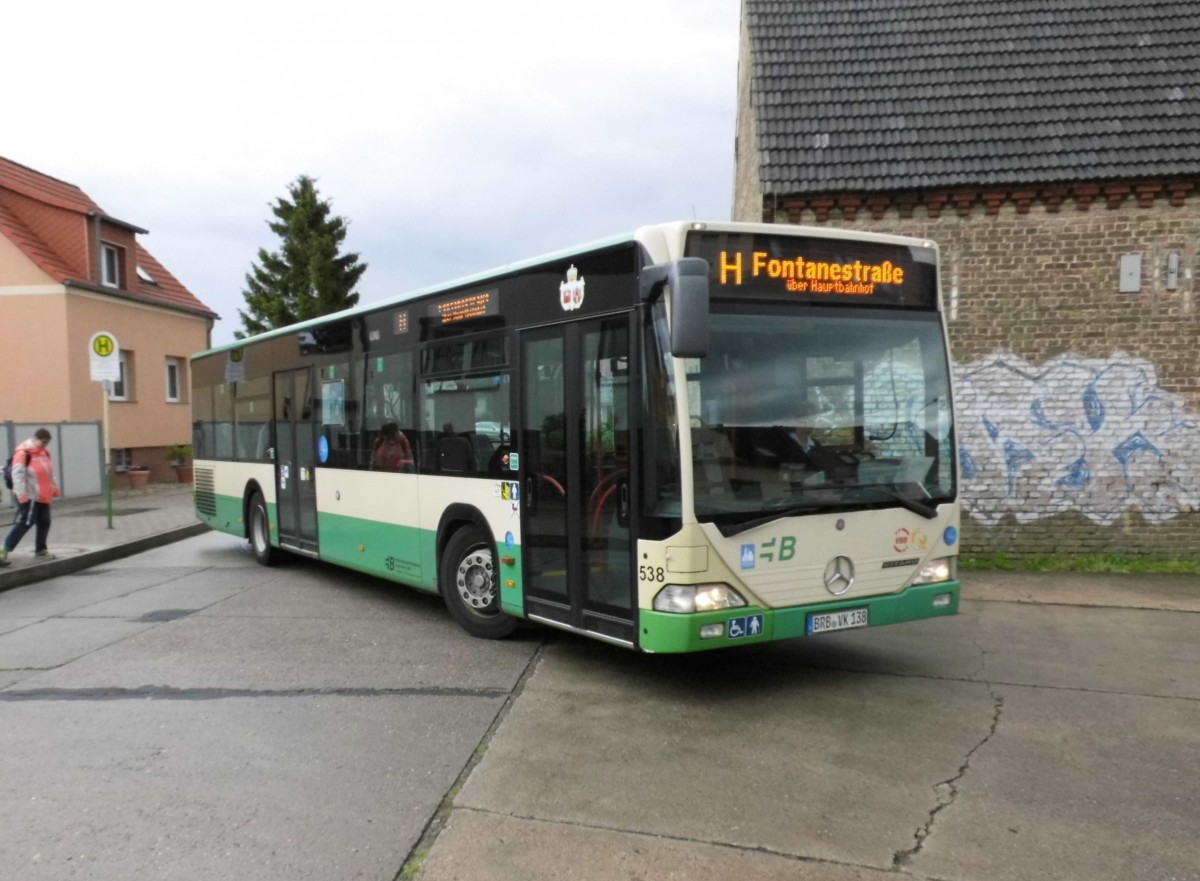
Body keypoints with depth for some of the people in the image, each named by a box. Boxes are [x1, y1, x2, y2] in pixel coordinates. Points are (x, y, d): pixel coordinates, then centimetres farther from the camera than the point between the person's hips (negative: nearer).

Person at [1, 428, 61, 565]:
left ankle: (40, 550, 24)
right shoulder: (23, 453, -15)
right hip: (29, 496, -9)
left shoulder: (44, 452, 13)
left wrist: (54, 488, 22)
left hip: (42, 496, 9)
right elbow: (18, 474, -20)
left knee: (44, 522, 12)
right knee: (25, 522, -14)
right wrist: (22, 494, -25)